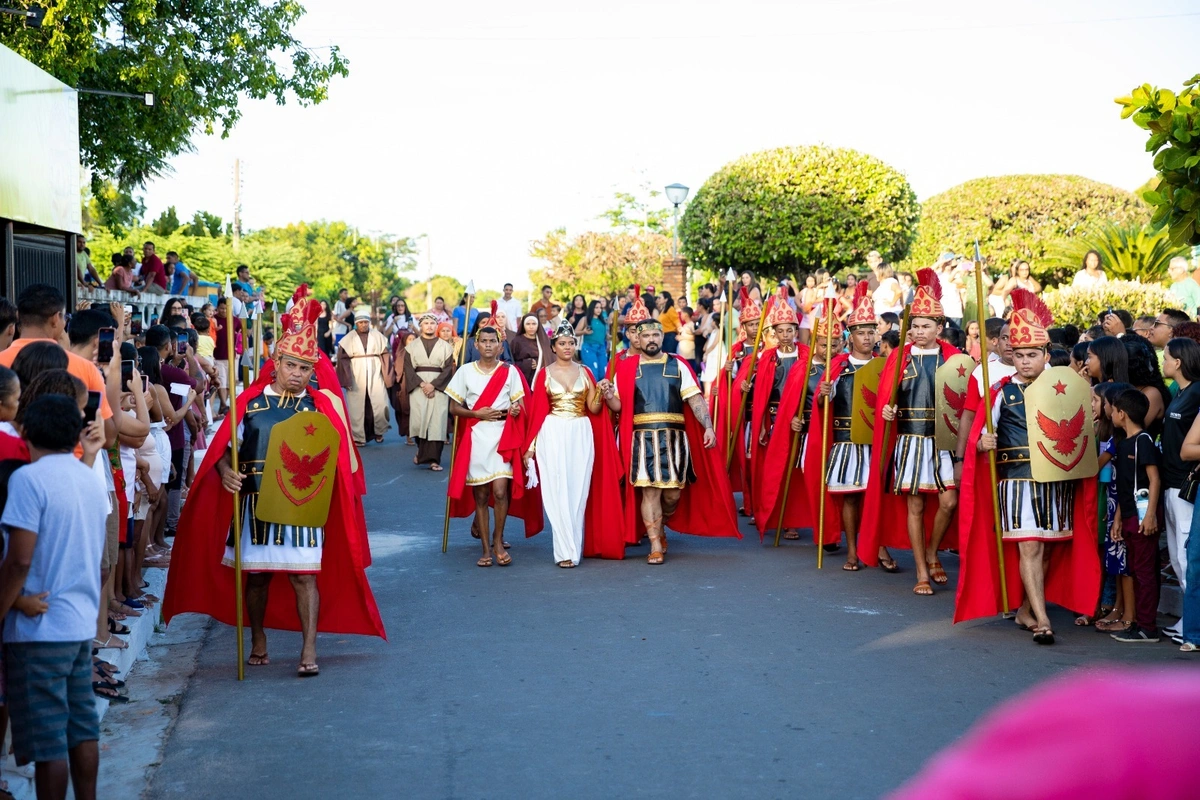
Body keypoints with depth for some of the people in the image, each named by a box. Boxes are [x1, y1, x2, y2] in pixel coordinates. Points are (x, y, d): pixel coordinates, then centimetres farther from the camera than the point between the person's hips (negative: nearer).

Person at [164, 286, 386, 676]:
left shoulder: (321, 405, 2)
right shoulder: (250, 401, 2)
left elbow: (334, 455, 2)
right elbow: (225, 447, 5)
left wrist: (318, 478, -18)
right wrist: (226, 471, -15)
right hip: (255, 503, 2)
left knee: (304, 574, -5)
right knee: (255, 573, 11)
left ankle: (309, 650, -3)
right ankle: (258, 643, 26)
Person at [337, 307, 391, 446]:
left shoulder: (378, 336, 7)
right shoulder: (348, 339, 3)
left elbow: (386, 356, 6)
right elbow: (343, 359, 0)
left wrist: (386, 376, -2)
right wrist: (347, 379, -9)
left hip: (375, 375, 1)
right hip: (356, 376, -1)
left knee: (380, 405, -8)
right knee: (357, 407, 0)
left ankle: (378, 431, 15)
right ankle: (358, 437, 8)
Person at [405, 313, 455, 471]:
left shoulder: (445, 346, 9)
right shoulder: (412, 346, 11)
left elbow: (449, 368, 1)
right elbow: (408, 367, 2)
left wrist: (433, 385, -11)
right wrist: (422, 384, -13)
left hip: (439, 386, 0)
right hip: (418, 386, 0)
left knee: (437, 421, -8)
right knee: (418, 419, -9)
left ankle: (433, 459, -6)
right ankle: (421, 450, 17)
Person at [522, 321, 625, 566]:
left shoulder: (585, 372, 10)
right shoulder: (544, 374, 4)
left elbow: (594, 409, 7)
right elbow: (537, 411, 2)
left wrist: (600, 393, -13)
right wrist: (530, 446, -1)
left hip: (581, 434, 2)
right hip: (553, 434, -2)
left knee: (579, 491, 2)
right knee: (558, 491, -6)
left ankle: (573, 547, 13)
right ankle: (566, 551, -5)